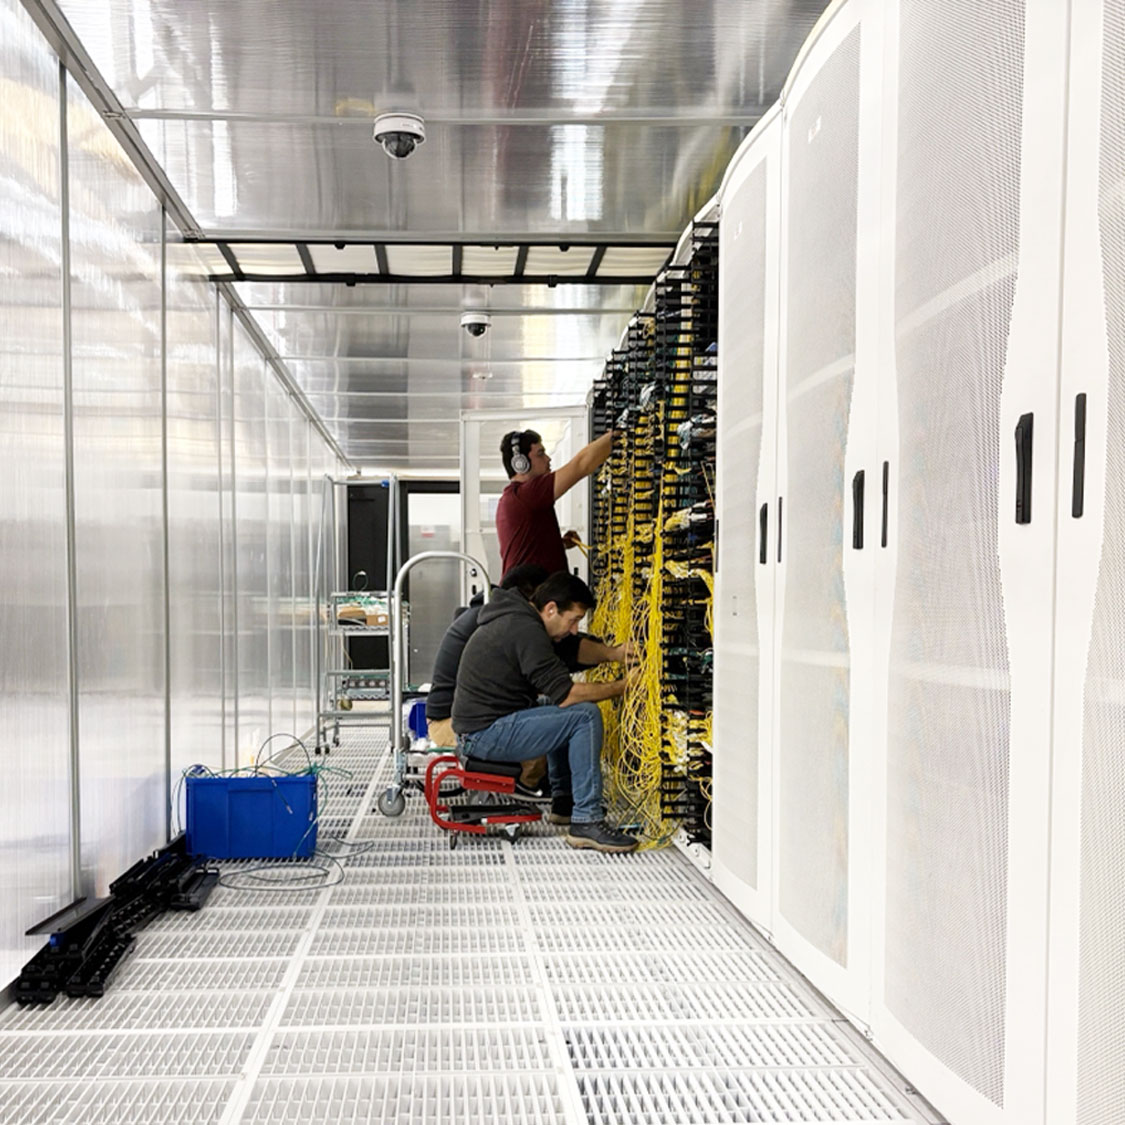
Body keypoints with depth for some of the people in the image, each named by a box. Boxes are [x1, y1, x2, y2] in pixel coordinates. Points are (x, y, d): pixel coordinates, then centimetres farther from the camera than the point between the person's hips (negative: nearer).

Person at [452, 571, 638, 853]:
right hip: (487, 733, -11)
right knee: (585, 715, -16)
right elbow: (565, 694, -21)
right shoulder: (525, 630, -19)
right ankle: (586, 822, -15)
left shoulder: (516, 619, 13)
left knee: (564, 715, 26)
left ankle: (564, 801, 28)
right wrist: (620, 687, -12)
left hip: (480, 728, 11)